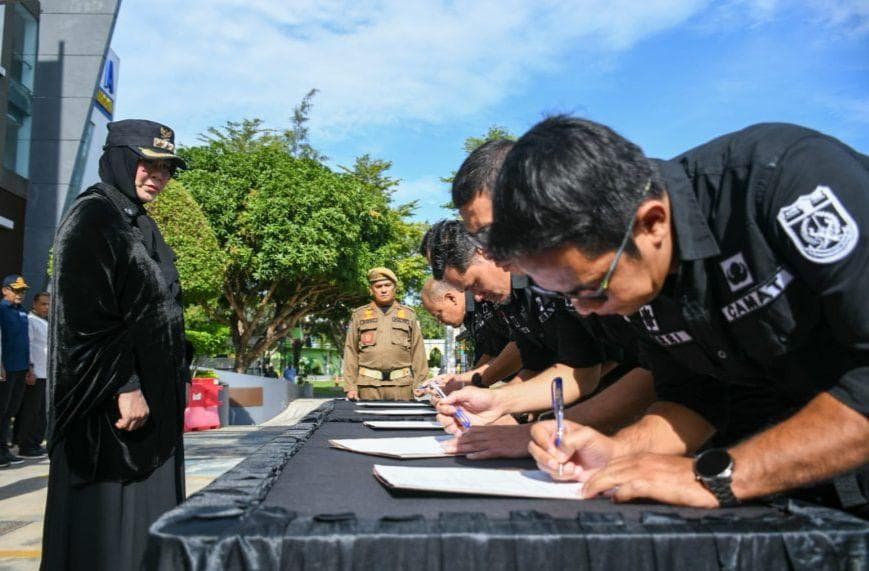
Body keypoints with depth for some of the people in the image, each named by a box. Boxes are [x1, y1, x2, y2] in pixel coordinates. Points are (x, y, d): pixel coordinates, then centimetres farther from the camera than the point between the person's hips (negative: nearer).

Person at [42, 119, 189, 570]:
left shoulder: (141, 225, 16)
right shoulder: (92, 217, -11)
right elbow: (87, 315, -19)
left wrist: (172, 382, 16)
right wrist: (124, 386, -23)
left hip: (153, 396, 9)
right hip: (108, 400, -9)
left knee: (142, 511, 13)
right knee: (108, 513, -1)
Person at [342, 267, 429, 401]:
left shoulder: (409, 315, 12)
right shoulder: (359, 315, 11)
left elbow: (418, 352, 8)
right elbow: (351, 351, 8)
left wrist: (419, 384, 0)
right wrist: (350, 386, -1)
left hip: (402, 384, 0)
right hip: (368, 384, 0)